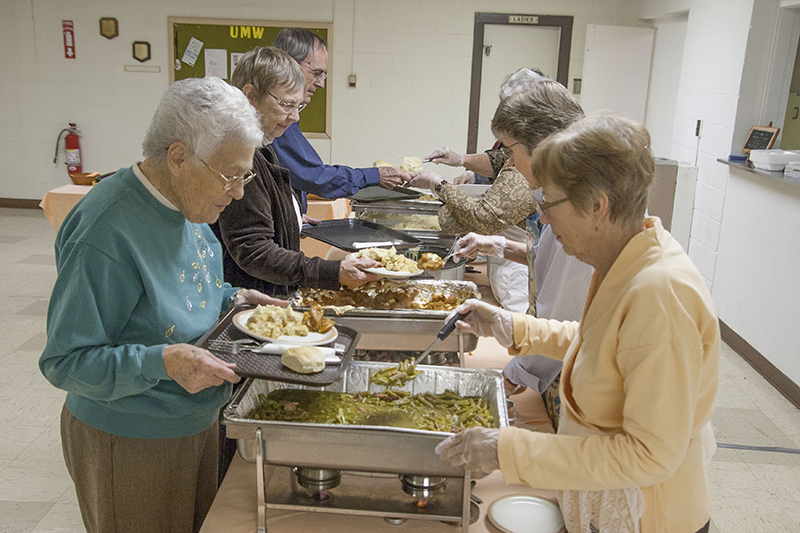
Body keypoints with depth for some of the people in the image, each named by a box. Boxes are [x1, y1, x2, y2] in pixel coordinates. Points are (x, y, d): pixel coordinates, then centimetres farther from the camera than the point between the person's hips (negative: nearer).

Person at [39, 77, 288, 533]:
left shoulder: (183, 203, -2)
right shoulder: (106, 234, -29)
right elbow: (65, 362, -24)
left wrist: (230, 298, -2)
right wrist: (162, 362, -36)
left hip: (197, 422, 8)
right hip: (130, 447, -8)